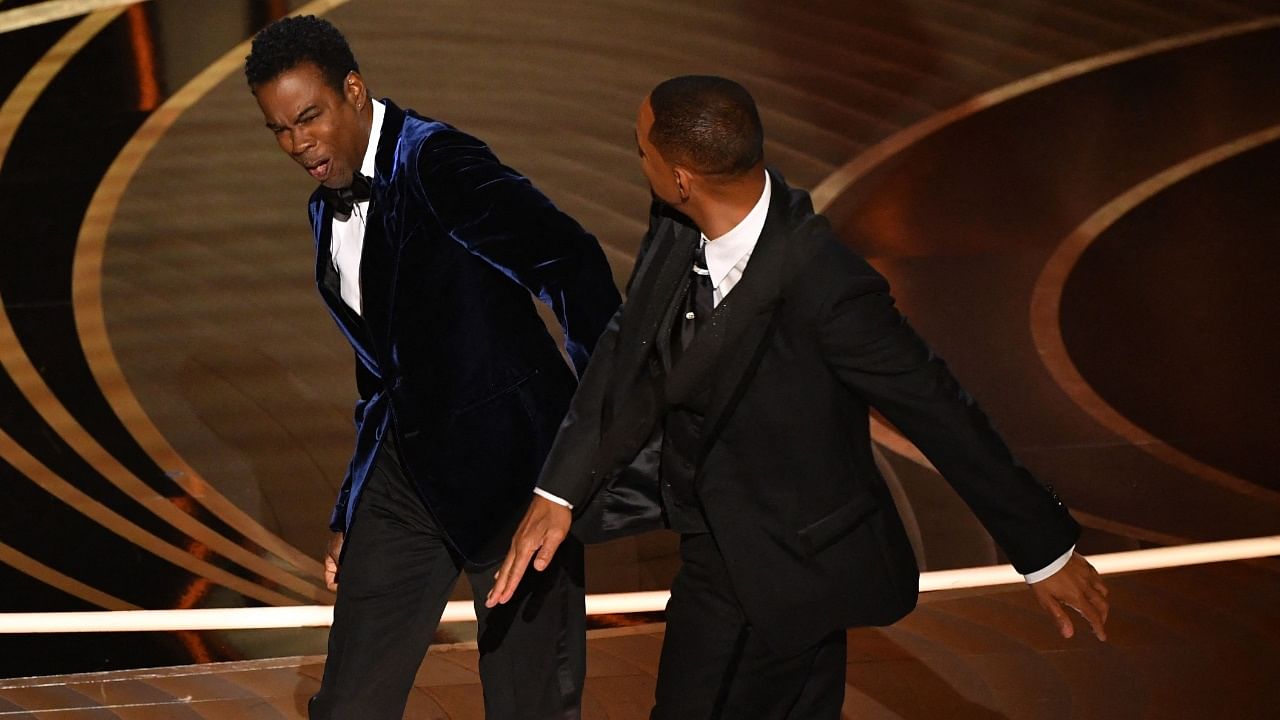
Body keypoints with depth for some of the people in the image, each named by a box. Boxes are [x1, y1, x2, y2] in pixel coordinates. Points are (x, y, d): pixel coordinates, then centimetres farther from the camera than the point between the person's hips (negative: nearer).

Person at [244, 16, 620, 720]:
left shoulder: (435, 161, -15)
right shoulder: (329, 208, 12)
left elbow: (570, 260, -23)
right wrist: (351, 515, 20)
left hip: (506, 462, -8)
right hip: (408, 469, 8)